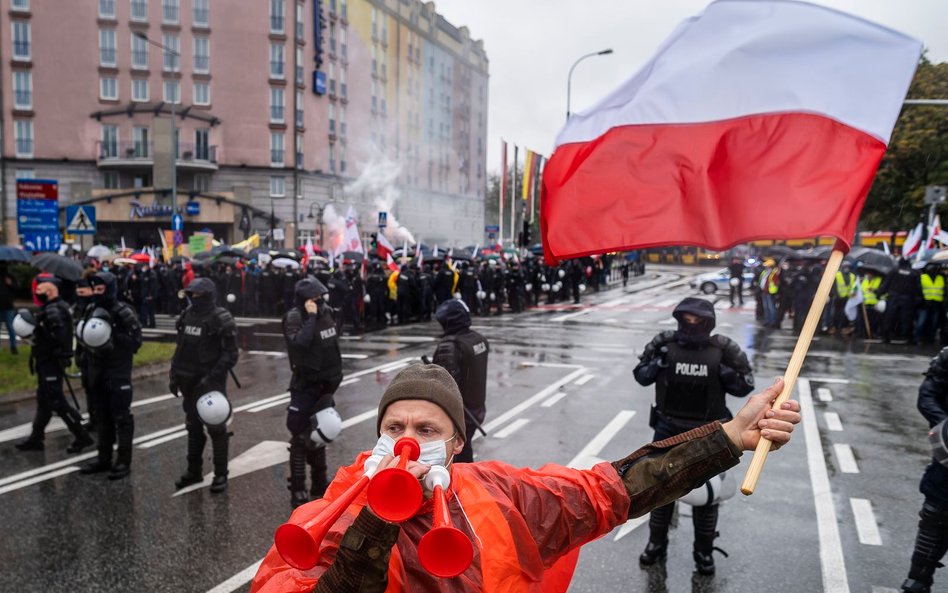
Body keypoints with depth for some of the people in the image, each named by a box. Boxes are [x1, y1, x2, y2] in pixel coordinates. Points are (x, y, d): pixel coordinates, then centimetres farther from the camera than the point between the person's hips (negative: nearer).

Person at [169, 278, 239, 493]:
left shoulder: (221, 319, -13)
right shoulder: (187, 315, 8)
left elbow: (231, 353, -15)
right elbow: (181, 348, 17)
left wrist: (213, 377, -21)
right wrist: (174, 374, 11)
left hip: (211, 381, -7)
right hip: (189, 381, 7)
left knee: (216, 428, 0)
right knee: (193, 427, 16)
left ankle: (221, 475, 10)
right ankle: (193, 471, 28)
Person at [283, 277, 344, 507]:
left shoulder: (326, 311, 2)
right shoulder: (294, 318, -17)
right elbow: (299, 343, -38)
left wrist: (335, 375, 14)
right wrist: (310, 317, -33)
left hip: (325, 385, 7)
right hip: (305, 387, -7)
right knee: (300, 439, -3)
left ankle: (319, 484, 33)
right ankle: (297, 491, 7)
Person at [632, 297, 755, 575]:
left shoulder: (722, 349, -10)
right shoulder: (665, 344, -8)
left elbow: (746, 385, -3)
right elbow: (640, 375, 1)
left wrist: (724, 373, -21)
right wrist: (657, 364, -19)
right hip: (668, 428, 1)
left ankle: (704, 551, 29)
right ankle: (656, 543, 32)